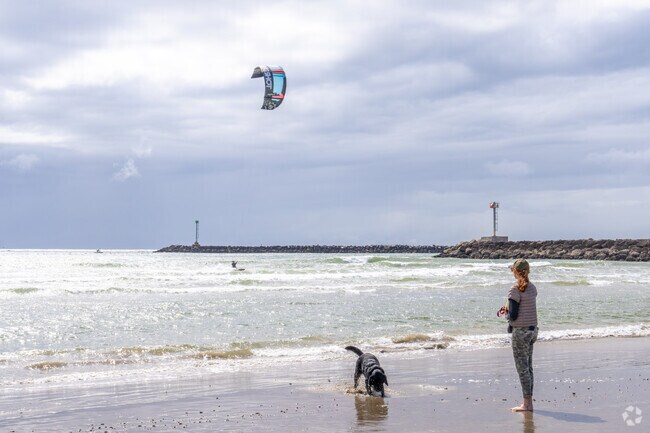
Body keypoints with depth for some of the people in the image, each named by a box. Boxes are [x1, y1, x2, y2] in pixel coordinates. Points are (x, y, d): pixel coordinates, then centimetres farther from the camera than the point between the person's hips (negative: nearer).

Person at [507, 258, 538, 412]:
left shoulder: (516, 290, -17)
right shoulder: (532, 288, 7)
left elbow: (513, 315, -18)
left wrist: (508, 315, 4)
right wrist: (509, 309, 14)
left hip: (520, 332, -8)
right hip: (532, 330, 8)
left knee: (522, 368, -1)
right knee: (528, 367, 14)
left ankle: (527, 404, 1)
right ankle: (528, 402, 19)